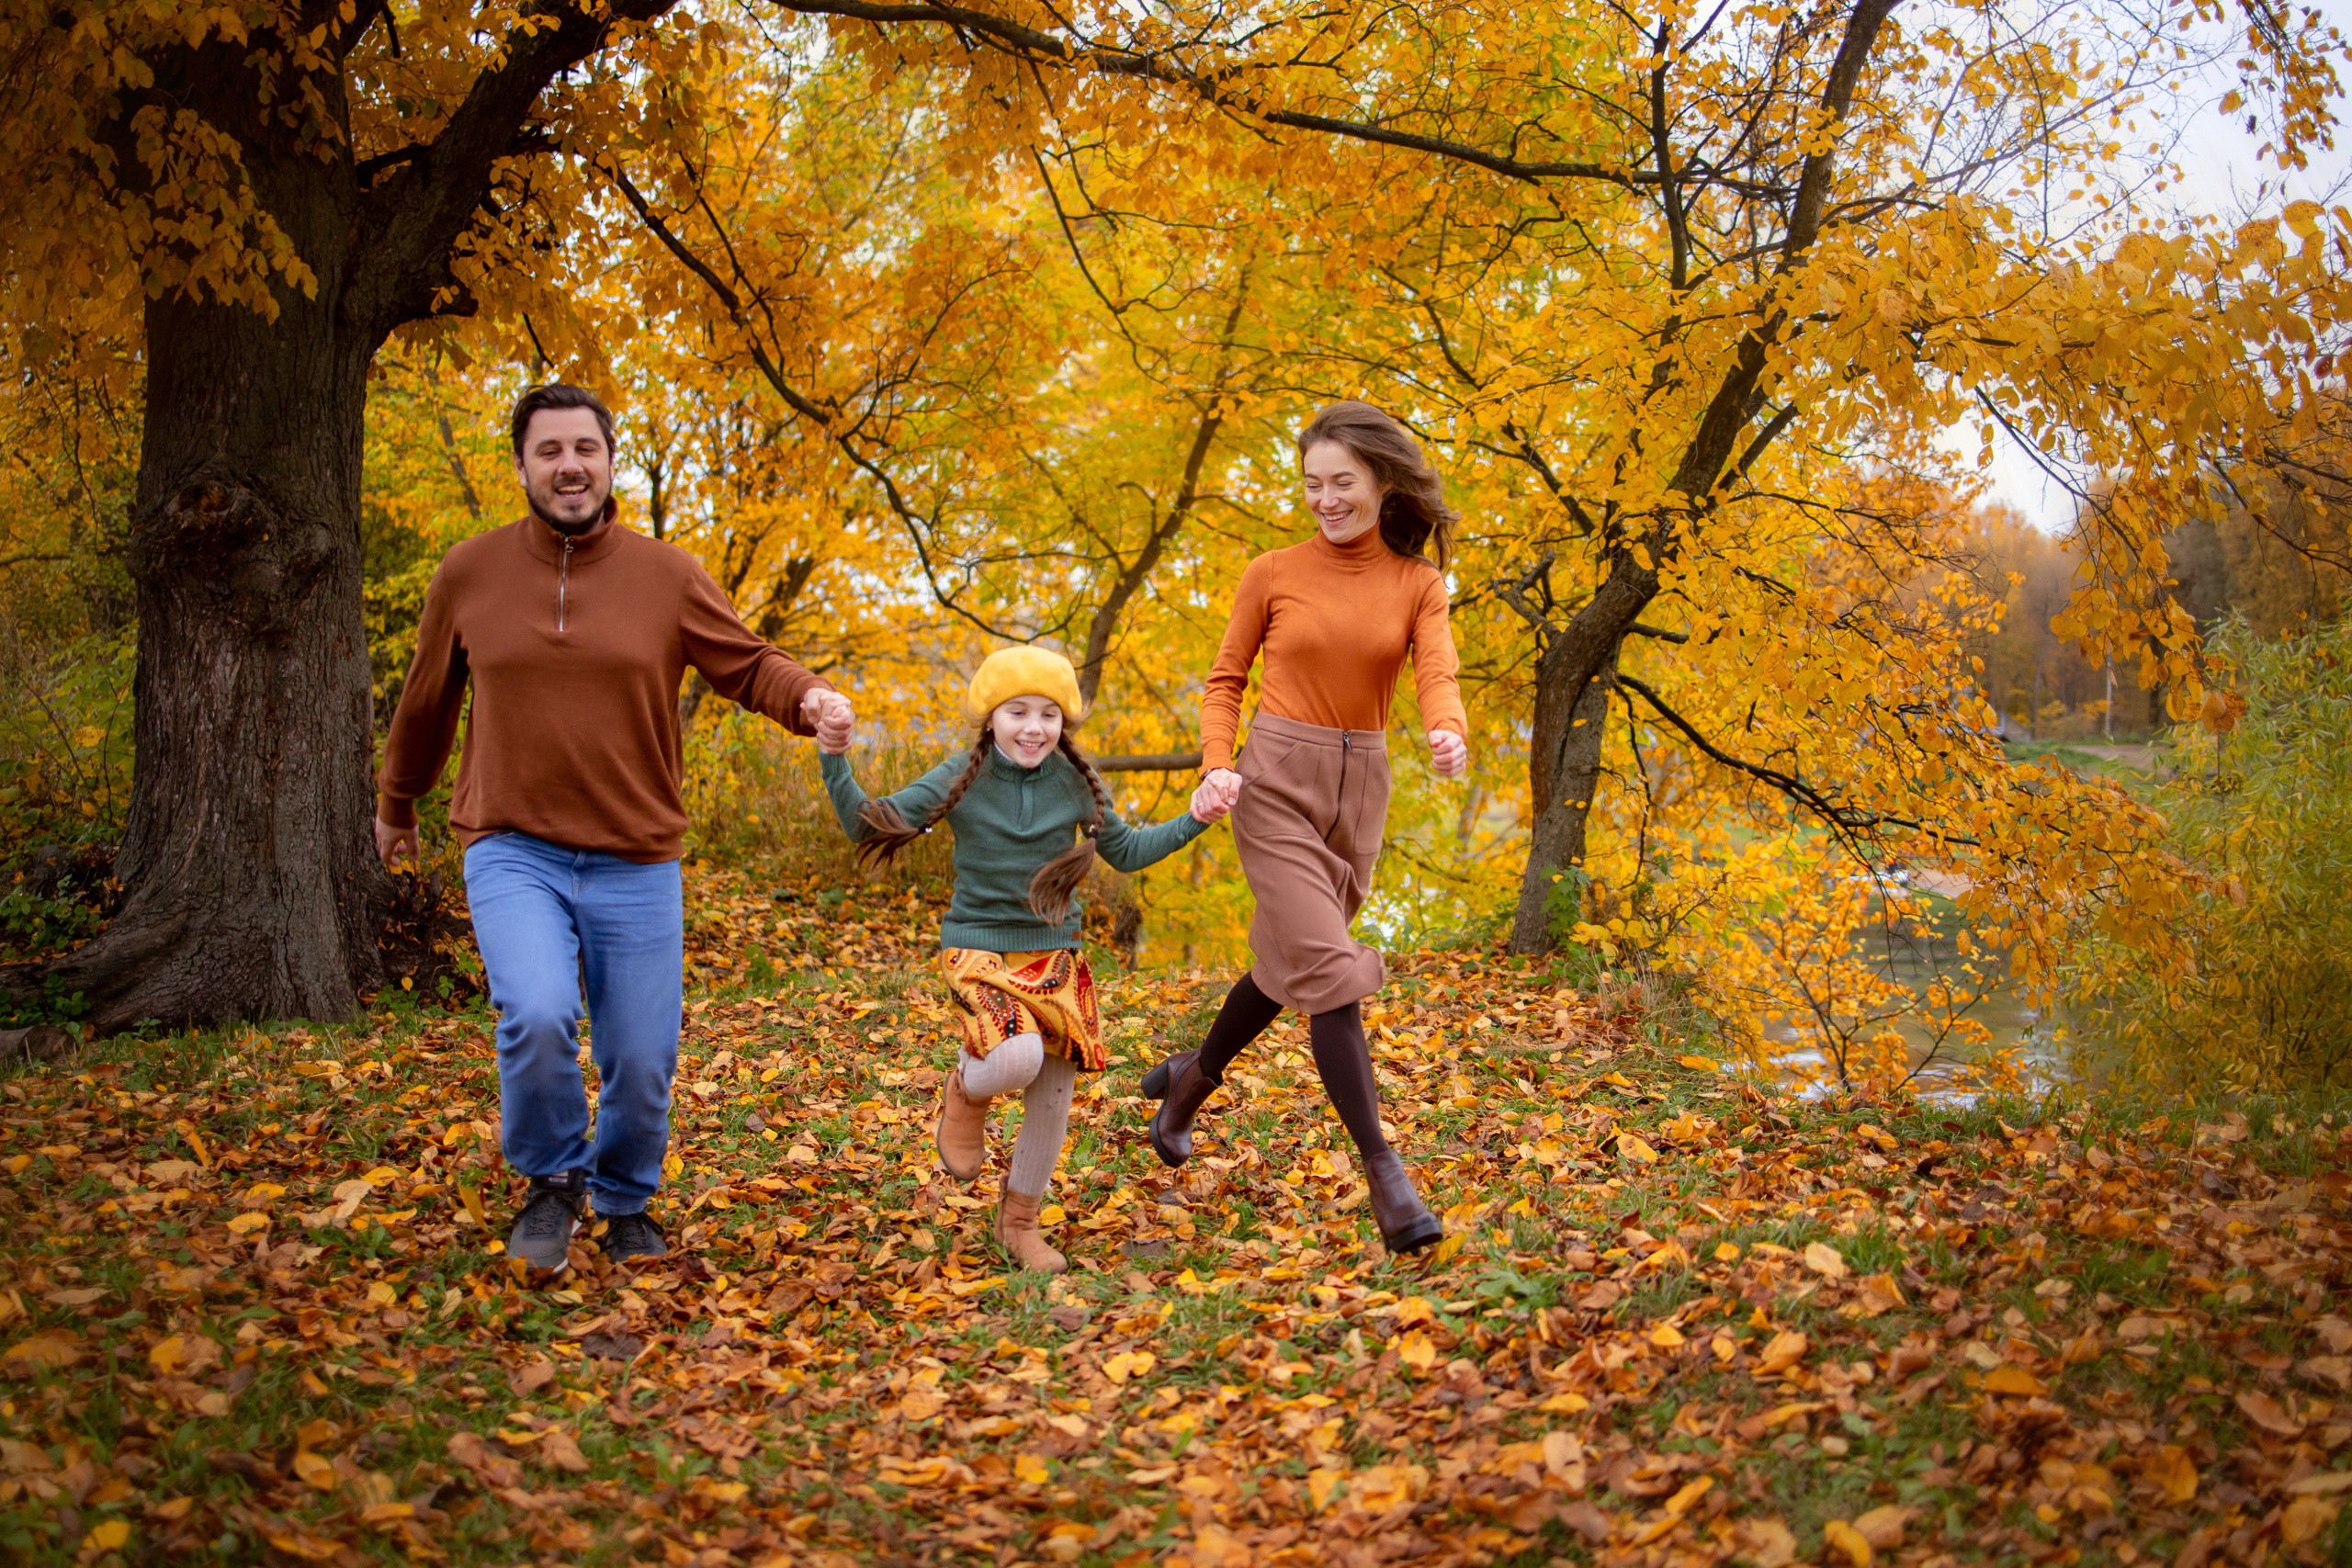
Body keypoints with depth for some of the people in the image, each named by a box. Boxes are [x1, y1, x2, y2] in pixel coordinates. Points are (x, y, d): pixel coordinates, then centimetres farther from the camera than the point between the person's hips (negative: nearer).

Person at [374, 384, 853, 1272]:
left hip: (635, 864, 1)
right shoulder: (468, 575, 2)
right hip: (512, 854, -1)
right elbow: (426, 701, 15)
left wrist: (809, 699, -23)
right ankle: (551, 1182, 4)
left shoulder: (668, 577, 0)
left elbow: (746, 666, 0)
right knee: (536, 1016, -25)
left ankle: (625, 1205, 35)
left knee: (640, 1062, 5)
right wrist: (395, 807, 27)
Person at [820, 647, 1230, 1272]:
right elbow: (870, 830, -5)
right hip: (979, 950, -4)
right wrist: (834, 763, -18)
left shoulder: (1076, 784, -1)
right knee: (1018, 1058, -30)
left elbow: (1126, 851, 14)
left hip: (1054, 955, 4)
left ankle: (1019, 1221, 26)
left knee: (1053, 1093, 4)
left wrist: (1192, 821, 2)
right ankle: (967, 1090, 8)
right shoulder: (961, 780, -8)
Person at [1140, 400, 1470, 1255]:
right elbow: (1225, 680, 6)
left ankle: (1194, 1075, 43)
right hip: (1277, 782, -4)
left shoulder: (1418, 583, 3)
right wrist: (1217, 764, -12)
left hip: (1360, 789, 4)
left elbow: (1438, 675, -12)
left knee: (1290, 965, 17)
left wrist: (1448, 734, -35)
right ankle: (1383, 1171, -13)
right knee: (1328, 969, -15)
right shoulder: (1273, 574, -1)